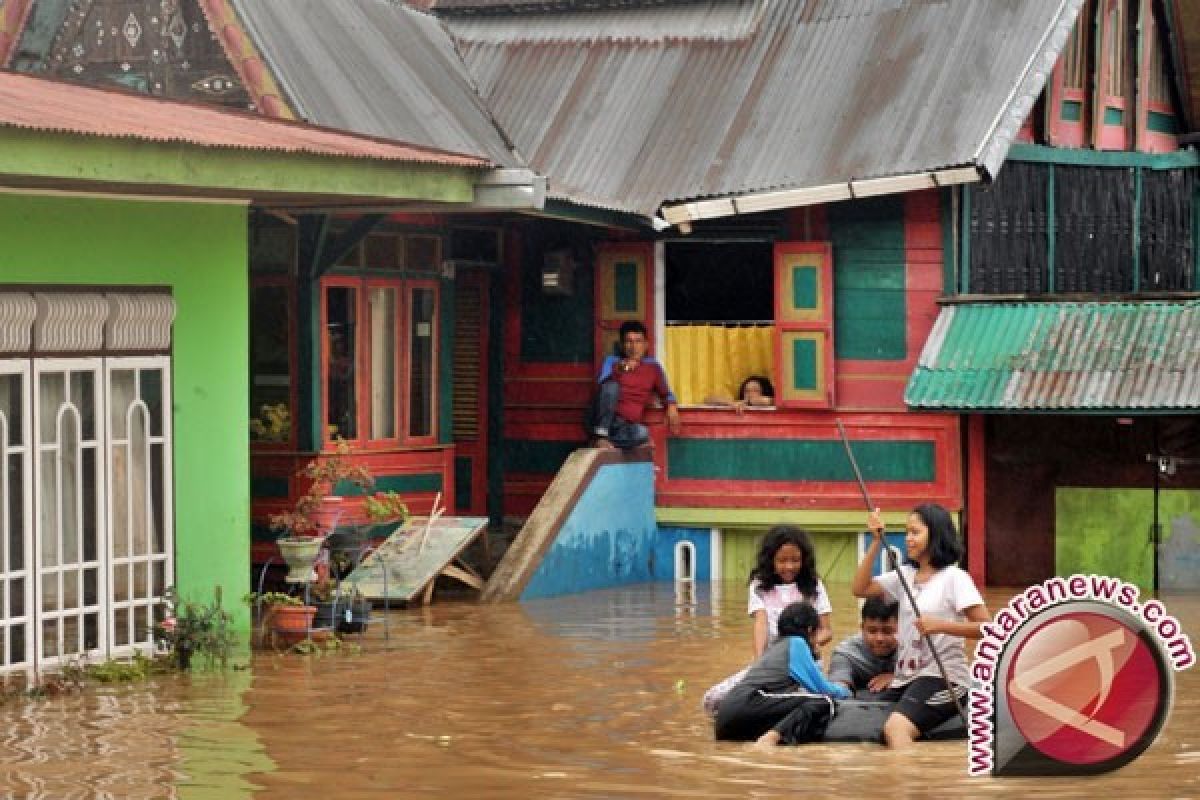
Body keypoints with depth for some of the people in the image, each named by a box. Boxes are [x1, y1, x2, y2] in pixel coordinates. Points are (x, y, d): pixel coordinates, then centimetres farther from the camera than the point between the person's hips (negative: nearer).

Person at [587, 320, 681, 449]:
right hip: (603, 423, -1)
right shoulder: (612, 362, 10)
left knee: (642, 433, -36)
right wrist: (619, 371, -24)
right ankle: (600, 436, -34)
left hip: (627, 427, 1)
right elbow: (602, 384, -6)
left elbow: (665, 393, 15)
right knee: (612, 386, -30)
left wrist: (671, 407, -7)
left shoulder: (653, 367, 16)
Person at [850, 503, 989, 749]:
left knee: (896, 728, -32)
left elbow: (986, 628, -12)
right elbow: (859, 589, 7)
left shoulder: (954, 577, -5)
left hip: (943, 676, -8)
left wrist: (941, 625, -25)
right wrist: (876, 542, 1)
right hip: (906, 678, 8)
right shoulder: (904, 575, 14)